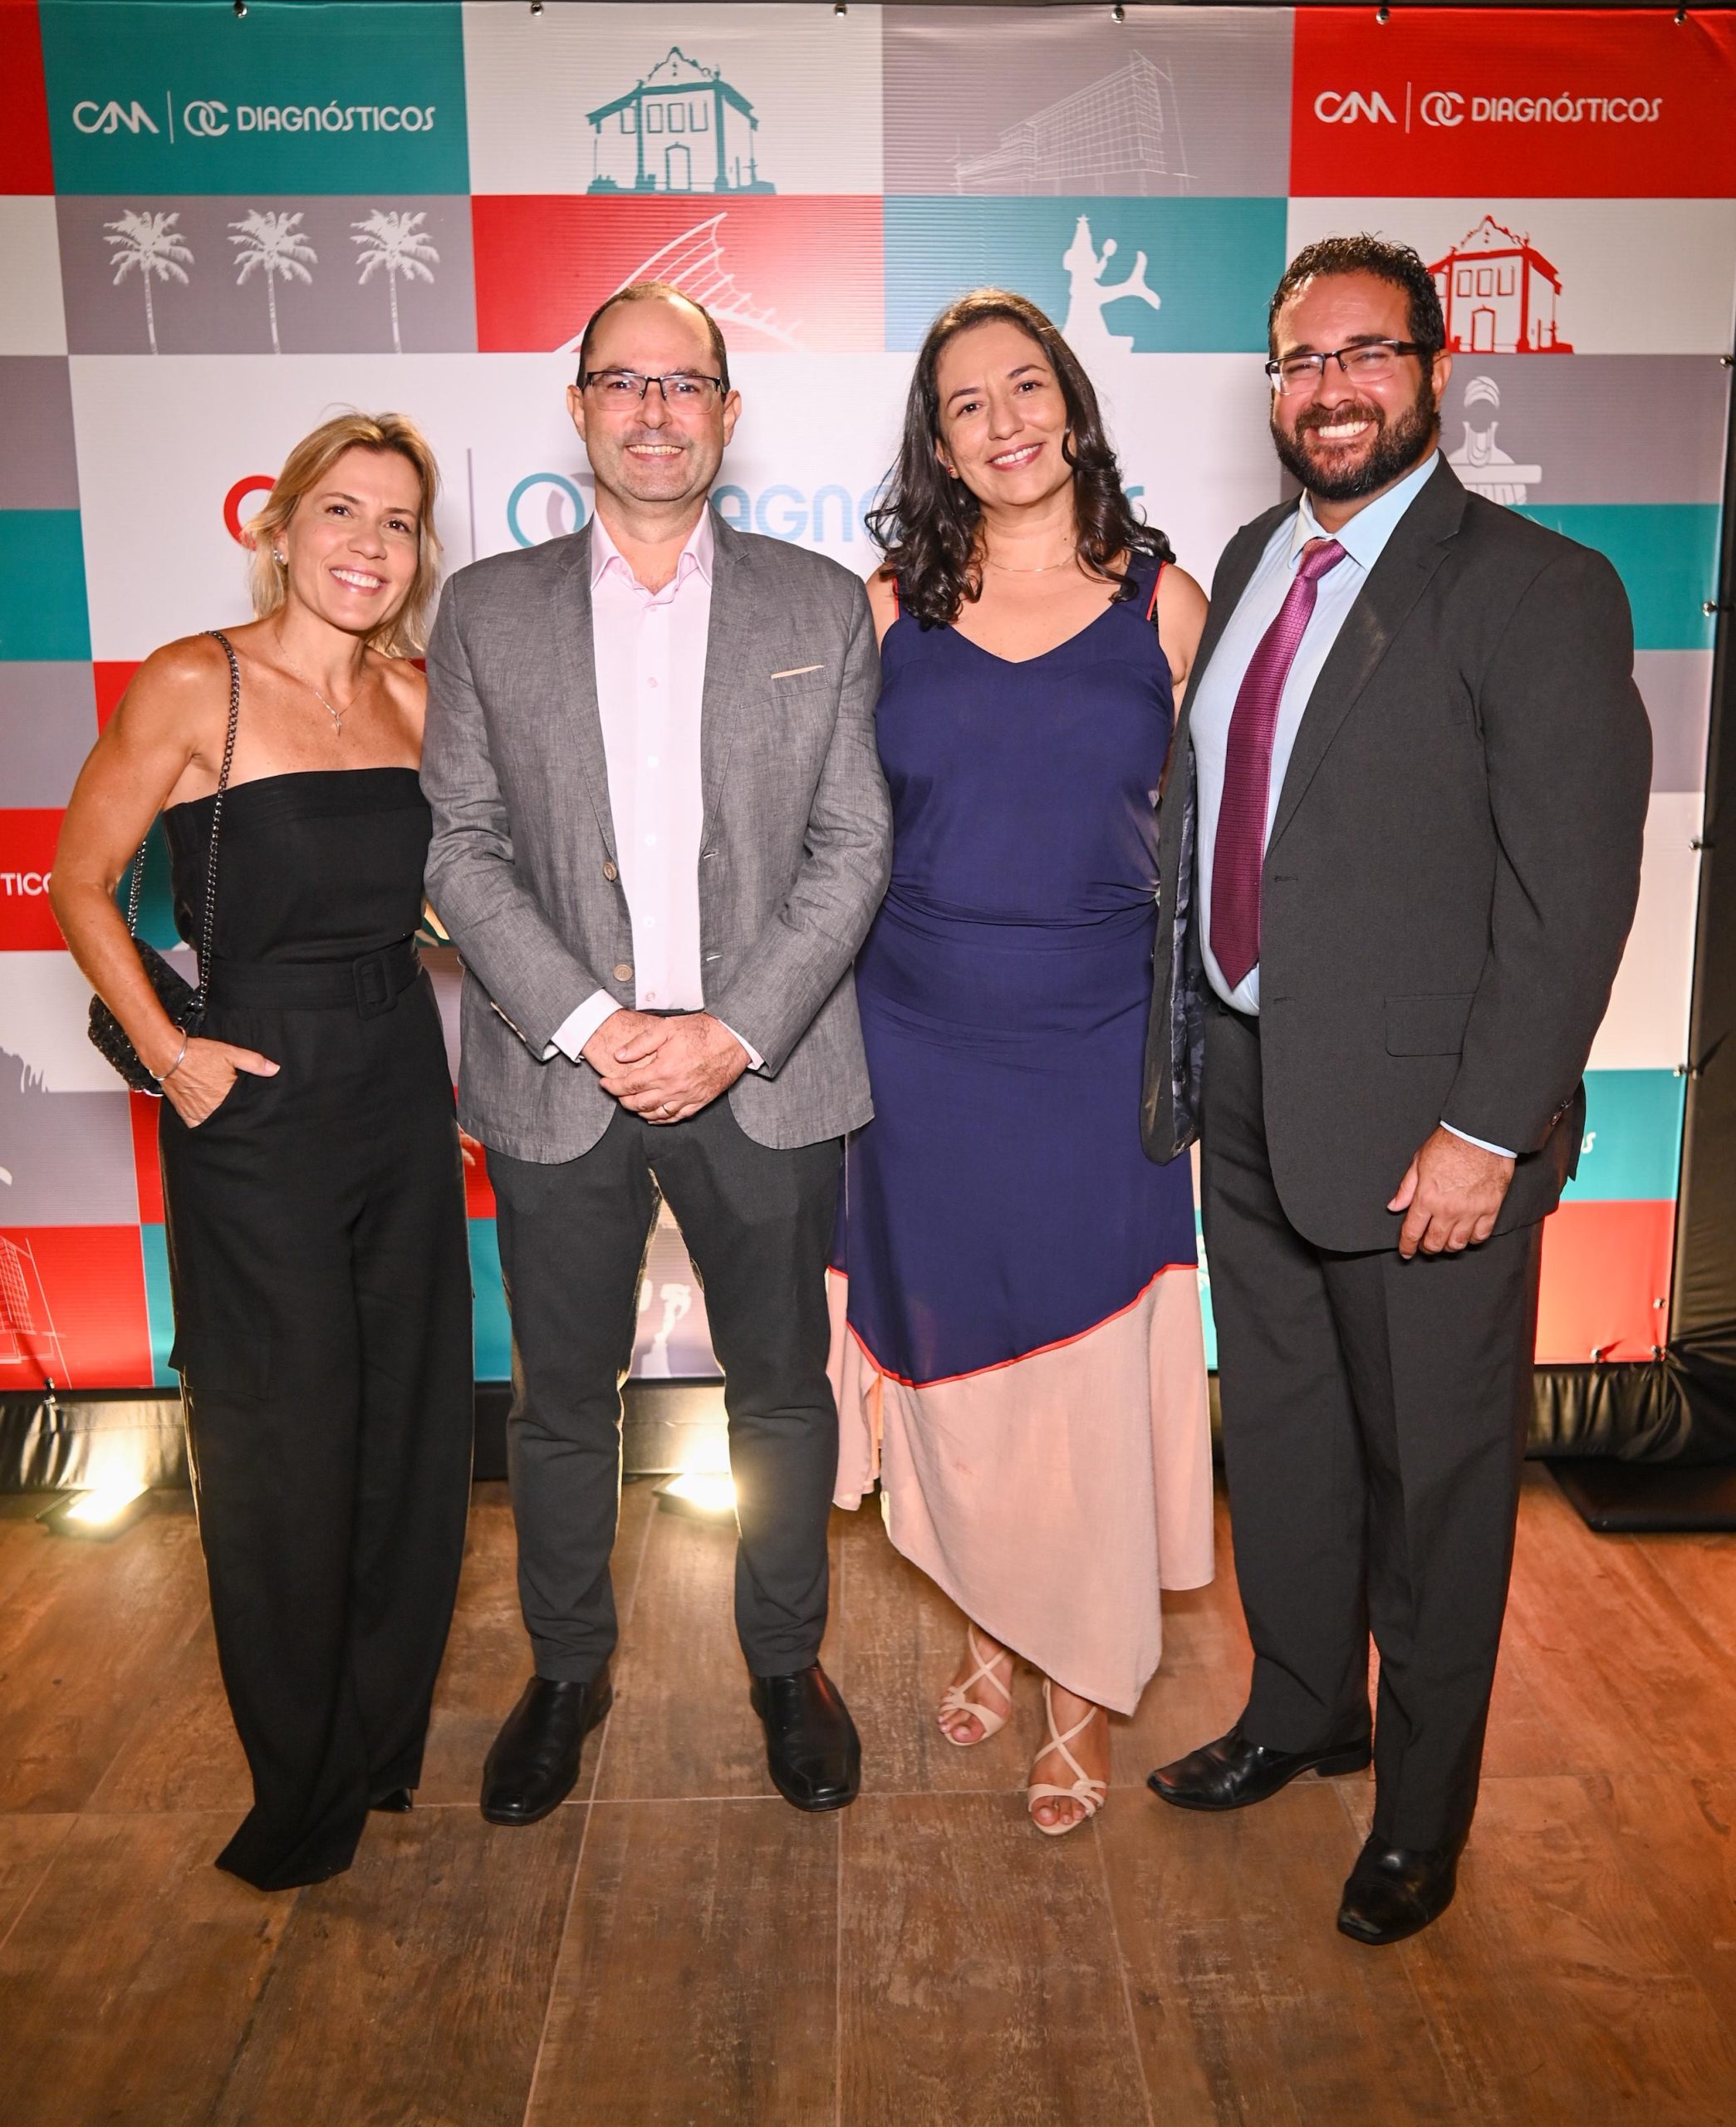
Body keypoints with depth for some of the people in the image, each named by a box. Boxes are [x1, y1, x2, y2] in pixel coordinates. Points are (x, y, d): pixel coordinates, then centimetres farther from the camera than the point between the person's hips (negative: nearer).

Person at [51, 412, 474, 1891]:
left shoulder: (414, 698, 5)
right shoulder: (194, 688, -9)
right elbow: (80, 884, -4)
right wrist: (167, 1050, -10)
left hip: (404, 1094, 5)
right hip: (256, 1106, -5)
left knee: (415, 1429, 12)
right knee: (286, 1450, 5)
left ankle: (383, 1744, 34)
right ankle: (301, 1794, 28)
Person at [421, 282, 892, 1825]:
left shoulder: (821, 607, 4)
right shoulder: (488, 611, 5)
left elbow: (852, 848, -1)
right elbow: (461, 847, 0)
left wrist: (736, 1032, -12)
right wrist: (584, 1024, -12)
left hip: (764, 1072, 0)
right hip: (558, 1076, 1)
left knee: (783, 1388, 12)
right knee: (563, 1401, 12)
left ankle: (788, 1662, 34)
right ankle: (567, 1669, 35)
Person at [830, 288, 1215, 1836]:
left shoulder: (1160, 601, 2)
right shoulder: (890, 607, 3)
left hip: (1097, 1043, -1)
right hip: (923, 1044, 1)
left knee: (1089, 1360, 6)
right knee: (955, 1349, 13)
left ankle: (1089, 1681, 27)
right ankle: (992, 1623, 37)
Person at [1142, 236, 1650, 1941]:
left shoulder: (1534, 593, -12)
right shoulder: (1251, 561, 10)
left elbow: (1572, 891, -16)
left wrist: (1485, 1131, -18)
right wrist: (1186, 1041, 9)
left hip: (1418, 1119, -6)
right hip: (1247, 1092, 7)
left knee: (1431, 1475, 10)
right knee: (1277, 1434, 20)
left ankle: (1421, 1805, 32)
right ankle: (1301, 1709, 44)